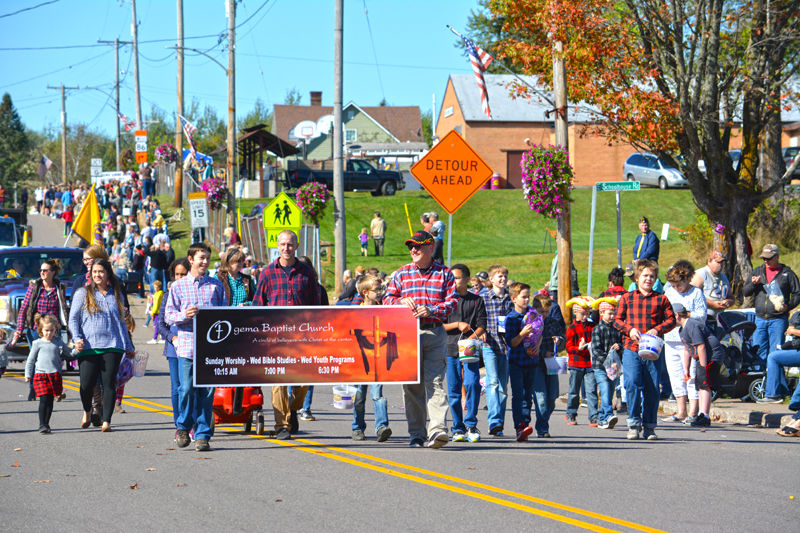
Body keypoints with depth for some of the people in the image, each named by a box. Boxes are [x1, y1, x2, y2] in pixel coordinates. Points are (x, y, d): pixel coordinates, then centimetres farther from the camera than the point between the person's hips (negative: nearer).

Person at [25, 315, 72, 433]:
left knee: (50, 401, 5)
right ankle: (42, 425, -12)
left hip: (55, 375, 2)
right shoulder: (38, 343, 6)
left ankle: (46, 424, 15)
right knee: (44, 399, -12)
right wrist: (28, 374, 7)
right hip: (40, 375, -2)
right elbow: (31, 360, 11)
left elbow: (68, 353, 24)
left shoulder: (59, 342, 12)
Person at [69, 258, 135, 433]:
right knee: (87, 384, -7)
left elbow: (121, 322, 23)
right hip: (88, 346, -2)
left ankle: (106, 421, -4)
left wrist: (128, 346, 22)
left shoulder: (116, 294, 16)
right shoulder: (83, 293, 8)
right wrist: (77, 338, -13)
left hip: (112, 346, 2)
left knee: (109, 384, -7)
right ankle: (87, 411, 23)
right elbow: (73, 319, 4)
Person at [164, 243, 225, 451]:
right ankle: (183, 427, 17)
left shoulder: (216, 286, 12)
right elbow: (168, 315, 6)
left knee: (207, 391, -1)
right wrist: (184, 315, -13)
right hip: (187, 345, -1)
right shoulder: (178, 286, 8)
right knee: (187, 388, -7)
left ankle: (202, 435, 5)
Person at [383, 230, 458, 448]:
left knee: (434, 381, -13)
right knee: (412, 385, 3)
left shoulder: (444, 273, 6)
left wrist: (431, 310, -14)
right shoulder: (402, 273, 12)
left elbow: (452, 301, 0)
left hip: (435, 334, -2)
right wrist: (402, 301, -8)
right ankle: (417, 434, 9)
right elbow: (388, 298, 13)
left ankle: (437, 429, -21)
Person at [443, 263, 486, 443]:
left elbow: (481, 326, 2)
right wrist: (457, 324, -10)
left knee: (472, 383, -17)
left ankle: (471, 425, -8)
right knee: (453, 389, 1)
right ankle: (458, 428, 8)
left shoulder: (477, 301, 9)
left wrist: (472, 338, -16)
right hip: (450, 349, 1)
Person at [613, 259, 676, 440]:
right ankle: (634, 424, -4)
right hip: (631, 349, -1)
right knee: (632, 384, -15)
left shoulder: (661, 299, 11)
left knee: (652, 389, 1)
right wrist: (629, 329, -8)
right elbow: (617, 320, 11)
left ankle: (649, 427, 11)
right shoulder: (627, 298, 12)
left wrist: (657, 330, -10)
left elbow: (671, 320, 8)